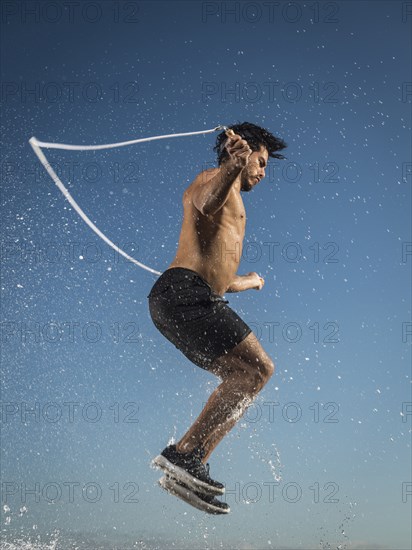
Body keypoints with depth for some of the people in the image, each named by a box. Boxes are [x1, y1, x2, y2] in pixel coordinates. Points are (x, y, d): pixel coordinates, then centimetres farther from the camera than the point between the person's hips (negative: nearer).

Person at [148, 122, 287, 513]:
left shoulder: (231, 201, 34)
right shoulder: (215, 178, 6)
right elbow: (207, 203, -22)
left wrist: (246, 283, 56)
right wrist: (232, 166, -41)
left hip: (195, 299, 10)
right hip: (184, 291, -10)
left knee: (245, 376, 7)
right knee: (258, 368, -16)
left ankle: (190, 467, -1)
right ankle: (183, 454, -20)